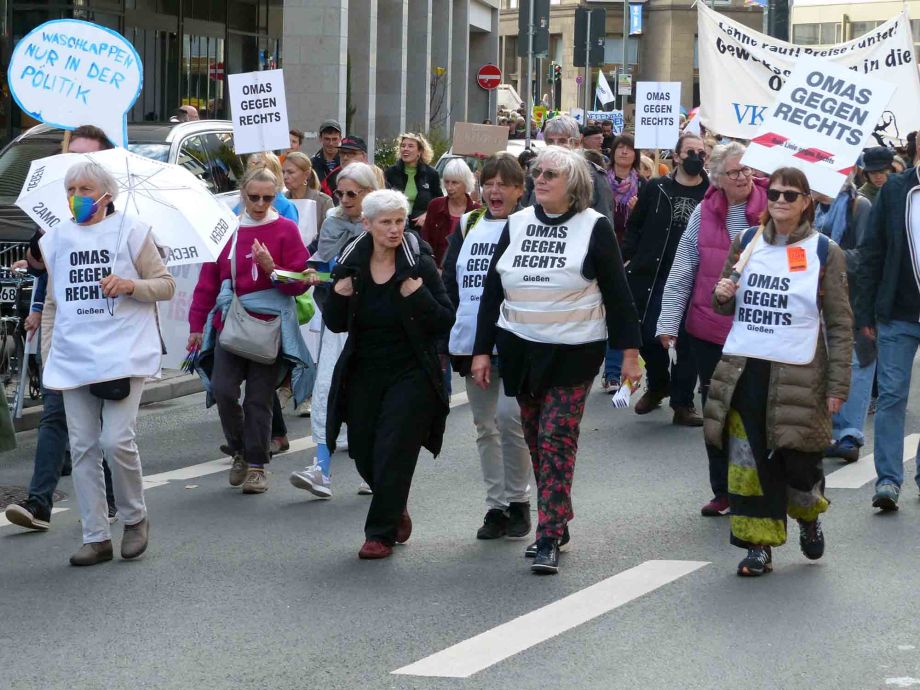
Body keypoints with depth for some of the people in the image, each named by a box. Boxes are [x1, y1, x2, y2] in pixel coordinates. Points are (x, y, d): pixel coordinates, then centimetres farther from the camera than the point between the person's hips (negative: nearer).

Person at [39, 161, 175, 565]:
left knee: (117, 441, -14)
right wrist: (48, 356, 15)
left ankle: (134, 518, 10)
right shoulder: (57, 239, 15)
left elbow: (166, 285, 4)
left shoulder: (129, 231, 3)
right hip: (73, 358, 4)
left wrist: (131, 285, -15)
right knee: (82, 448, 2)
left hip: (122, 352, -4)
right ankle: (95, 537, 8)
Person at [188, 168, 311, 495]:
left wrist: (271, 268, -19)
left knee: (259, 399, 0)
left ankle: (257, 465, 10)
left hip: (270, 325, -2)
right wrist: (197, 325, 7)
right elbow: (208, 280, 9)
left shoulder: (285, 230, -1)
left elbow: (300, 282, -2)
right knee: (223, 390, -11)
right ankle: (239, 452, 12)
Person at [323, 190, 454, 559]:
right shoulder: (350, 265, 0)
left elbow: (445, 322, -8)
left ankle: (382, 533, 4)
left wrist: (419, 296, -23)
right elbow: (336, 325, 6)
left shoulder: (420, 265, -8)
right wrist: (339, 296, -13)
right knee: (363, 453, 8)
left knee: (393, 452, -7)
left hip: (411, 375, -4)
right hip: (363, 374, 4)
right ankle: (397, 509, 35)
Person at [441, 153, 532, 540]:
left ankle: (518, 500, 1)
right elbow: (449, 281, 15)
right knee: (484, 425, 9)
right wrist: (446, 332, 7)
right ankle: (496, 505, 18)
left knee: (510, 417, -15)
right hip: (471, 343, 6)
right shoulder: (467, 226, 13)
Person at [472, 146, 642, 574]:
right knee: (536, 439, 9)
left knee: (556, 439, -10)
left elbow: (617, 293, -3)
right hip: (519, 350, 5)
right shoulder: (517, 224, 8)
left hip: (573, 351, -5)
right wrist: (481, 350, 6)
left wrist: (629, 351, -7)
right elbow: (492, 289, 10)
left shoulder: (593, 228, -4)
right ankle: (557, 523, 21)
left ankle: (549, 539, -11)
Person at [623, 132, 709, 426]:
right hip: (652, 277, 1)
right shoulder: (656, 188, 3)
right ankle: (657, 385, 32)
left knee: (687, 341, 3)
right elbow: (634, 227, 8)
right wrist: (627, 258, -3)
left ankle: (682, 402, 11)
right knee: (649, 336, 6)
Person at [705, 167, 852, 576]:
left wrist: (837, 385, -6)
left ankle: (809, 516, 33)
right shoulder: (746, 242, 9)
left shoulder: (824, 252, -1)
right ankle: (760, 545, 11)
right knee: (750, 461, 1)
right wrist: (722, 295, -6)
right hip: (744, 372, 3)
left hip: (797, 375, -3)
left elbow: (840, 324, -1)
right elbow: (726, 307, 19)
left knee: (797, 461, 2)